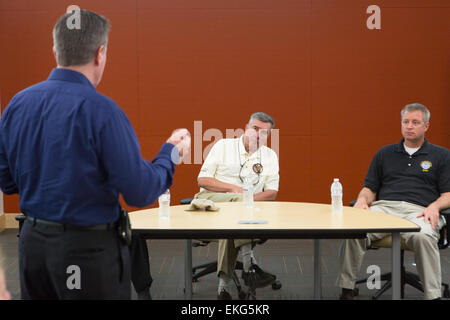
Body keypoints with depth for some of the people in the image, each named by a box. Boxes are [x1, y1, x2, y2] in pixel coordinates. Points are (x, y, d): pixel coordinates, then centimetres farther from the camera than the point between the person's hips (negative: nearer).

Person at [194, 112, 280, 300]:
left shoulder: (270, 156, 14)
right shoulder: (223, 146, 8)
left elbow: (271, 193, 5)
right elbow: (202, 180, 0)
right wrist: (234, 189, -11)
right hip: (210, 200, -2)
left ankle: (224, 287, -32)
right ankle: (250, 265, -43)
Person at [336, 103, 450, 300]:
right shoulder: (385, 153, 23)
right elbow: (370, 188, 20)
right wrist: (363, 199, -3)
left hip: (418, 211, -2)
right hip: (383, 207, 2)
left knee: (423, 237, -39)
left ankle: (433, 295, -28)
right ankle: (346, 290, -19)